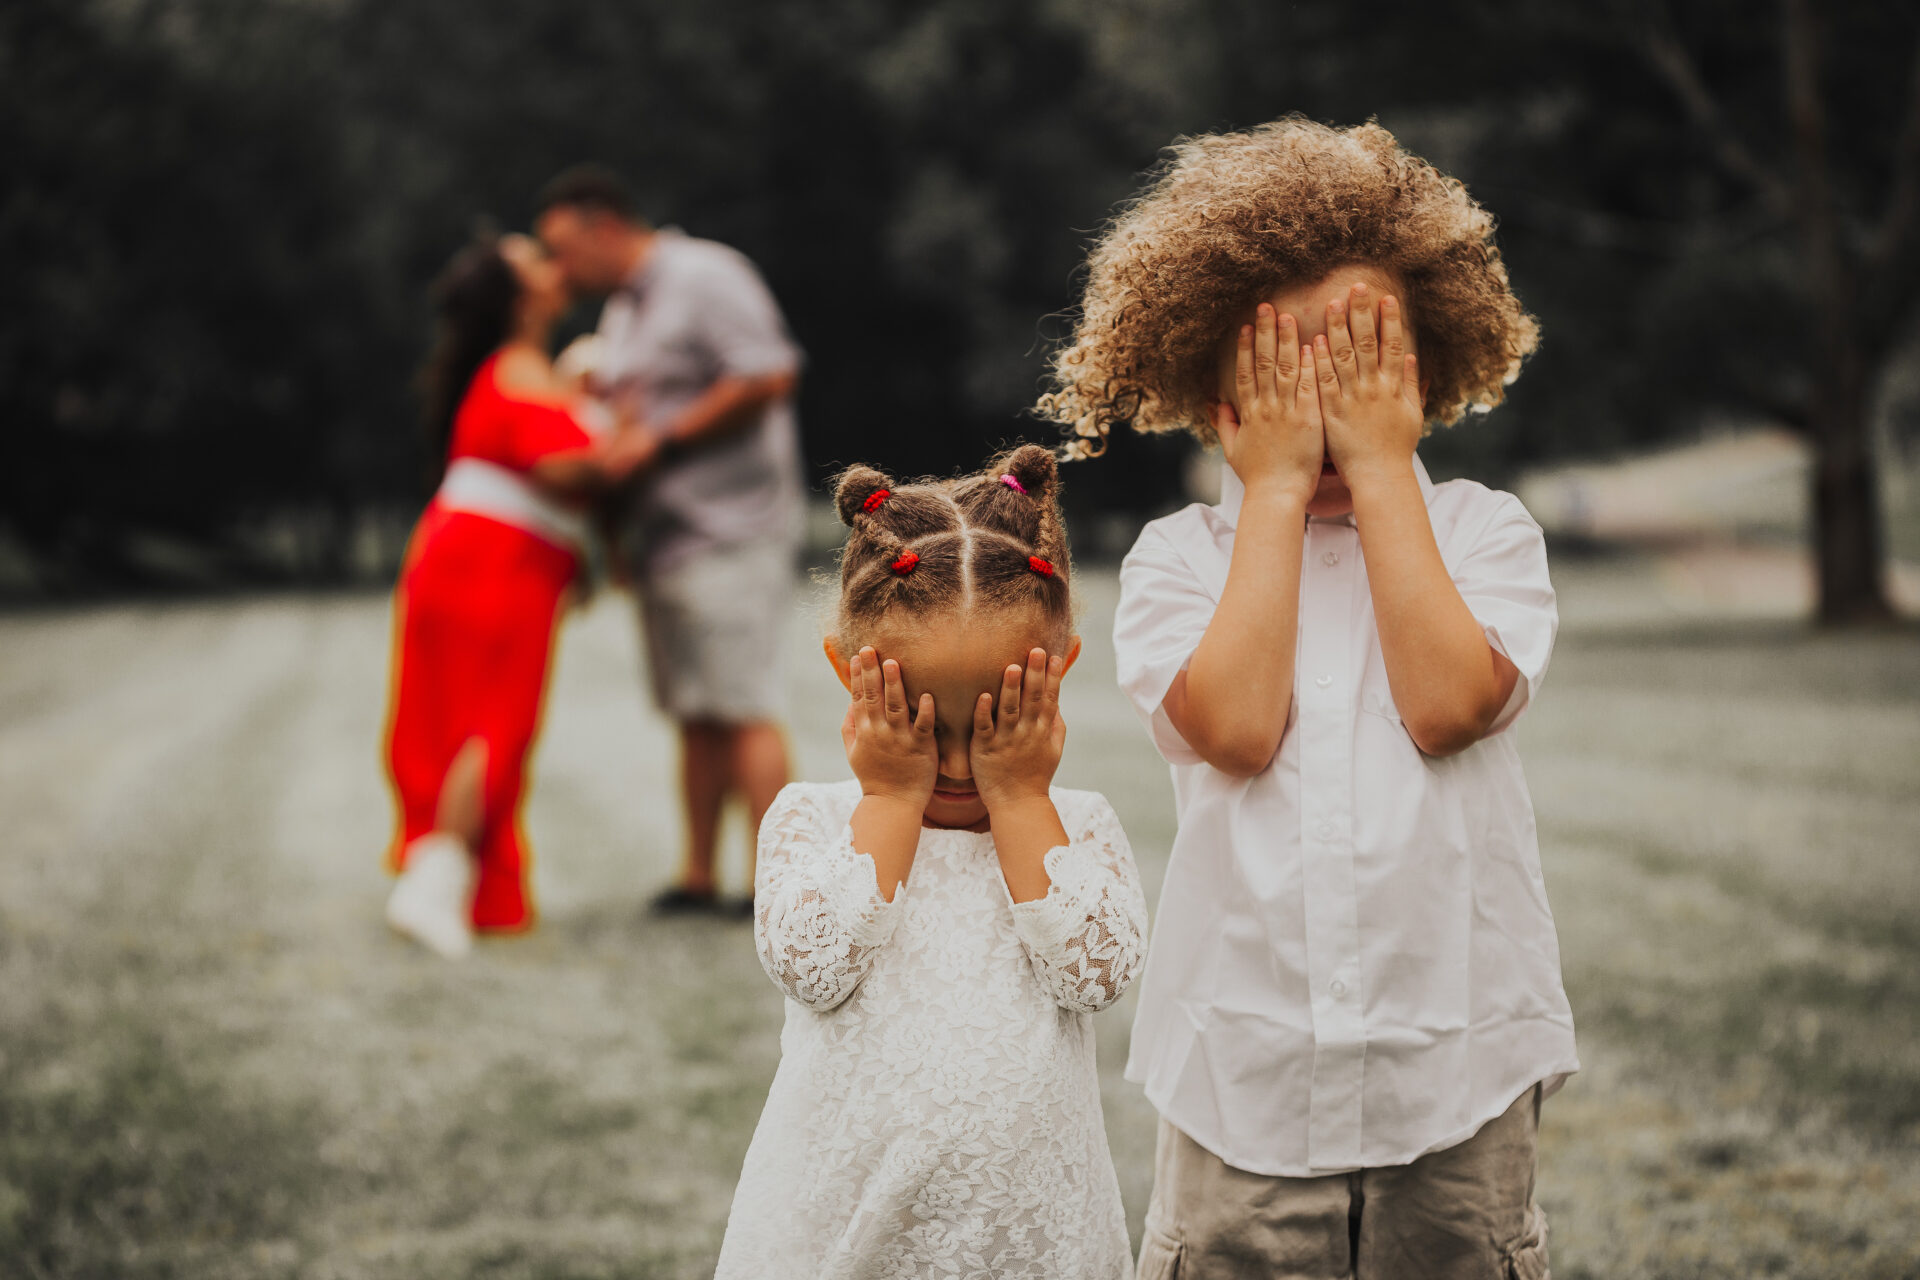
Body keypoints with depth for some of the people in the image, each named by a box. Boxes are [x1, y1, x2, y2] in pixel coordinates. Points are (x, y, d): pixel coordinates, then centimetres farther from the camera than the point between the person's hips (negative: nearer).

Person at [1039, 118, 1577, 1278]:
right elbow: (1236, 727, -16)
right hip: (1248, 1068, 0)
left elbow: (1449, 703, -15)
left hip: (1457, 1062, 0)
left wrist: (1380, 469, -8)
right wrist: (1277, 488, -7)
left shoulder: (1483, 531, 4)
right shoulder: (1177, 557, 3)